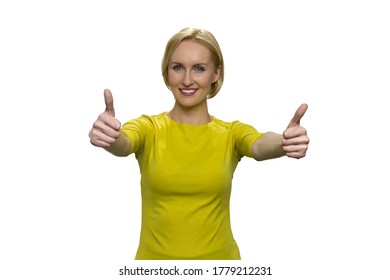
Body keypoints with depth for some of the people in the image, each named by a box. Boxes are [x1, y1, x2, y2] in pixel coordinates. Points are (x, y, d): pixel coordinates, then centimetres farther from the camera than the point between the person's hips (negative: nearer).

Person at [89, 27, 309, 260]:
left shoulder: (232, 133, -4)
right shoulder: (149, 128, -5)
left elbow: (261, 147, -26)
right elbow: (122, 145, -27)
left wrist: (285, 142, -48)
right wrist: (109, 136, -50)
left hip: (217, 257, 0)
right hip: (155, 256, 0)